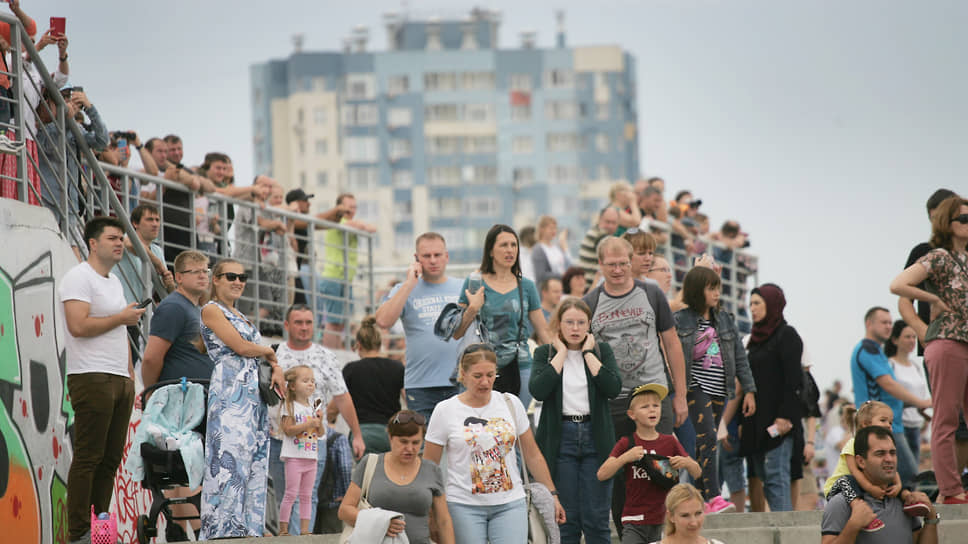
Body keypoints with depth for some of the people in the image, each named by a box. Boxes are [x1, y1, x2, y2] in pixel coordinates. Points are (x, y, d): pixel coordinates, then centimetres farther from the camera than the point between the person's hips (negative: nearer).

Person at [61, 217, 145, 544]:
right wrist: (122, 317, -10)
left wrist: (131, 375, 20)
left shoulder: (114, 282, 22)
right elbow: (79, 325, -20)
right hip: (92, 378, -9)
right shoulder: (79, 278, -7)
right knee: (88, 458, -9)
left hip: (120, 379, 9)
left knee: (111, 458, 7)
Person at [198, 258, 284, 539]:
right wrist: (270, 352, 7)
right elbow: (240, 346, -10)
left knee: (255, 461, 3)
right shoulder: (211, 310, 0)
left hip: (255, 393, 9)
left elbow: (262, 355, 22)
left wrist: (276, 368, 1)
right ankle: (223, 531, -17)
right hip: (230, 393, -9)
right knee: (230, 459, -15)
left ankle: (248, 531, 2)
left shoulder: (240, 316, 24)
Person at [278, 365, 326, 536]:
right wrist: (308, 424, -20)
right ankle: (283, 529, -6)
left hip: (311, 457, 6)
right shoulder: (290, 407, -5)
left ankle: (304, 528, 8)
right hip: (294, 456, -6)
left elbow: (321, 433, 16)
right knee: (291, 494, -9)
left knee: (306, 495, 7)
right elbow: (288, 430, -14)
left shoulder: (313, 408, 14)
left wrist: (319, 421, -4)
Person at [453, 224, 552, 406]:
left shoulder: (526, 286, 9)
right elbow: (456, 334, 1)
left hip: (520, 368, 2)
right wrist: (472, 310, -13)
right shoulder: (474, 283, 3)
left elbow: (543, 331, 14)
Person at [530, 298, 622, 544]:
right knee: (565, 519, 1)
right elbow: (538, 390, -13)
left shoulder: (602, 350, 8)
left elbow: (613, 388, -9)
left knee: (596, 518, -1)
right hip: (560, 439, 0)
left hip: (595, 438, 1)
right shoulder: (545, 353, 5)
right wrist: (561, 352, -7)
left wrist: (588, 352, -6)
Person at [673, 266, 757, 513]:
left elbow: (739, 357, 13)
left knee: (706, 445, 8)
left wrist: (749, 390, 9)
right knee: (707, 438, -18)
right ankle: (714, 498, -24)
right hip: (696, 388, -5)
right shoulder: (680, 320, -5)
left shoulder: (724, 319, 10)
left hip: (719, 391, 5)